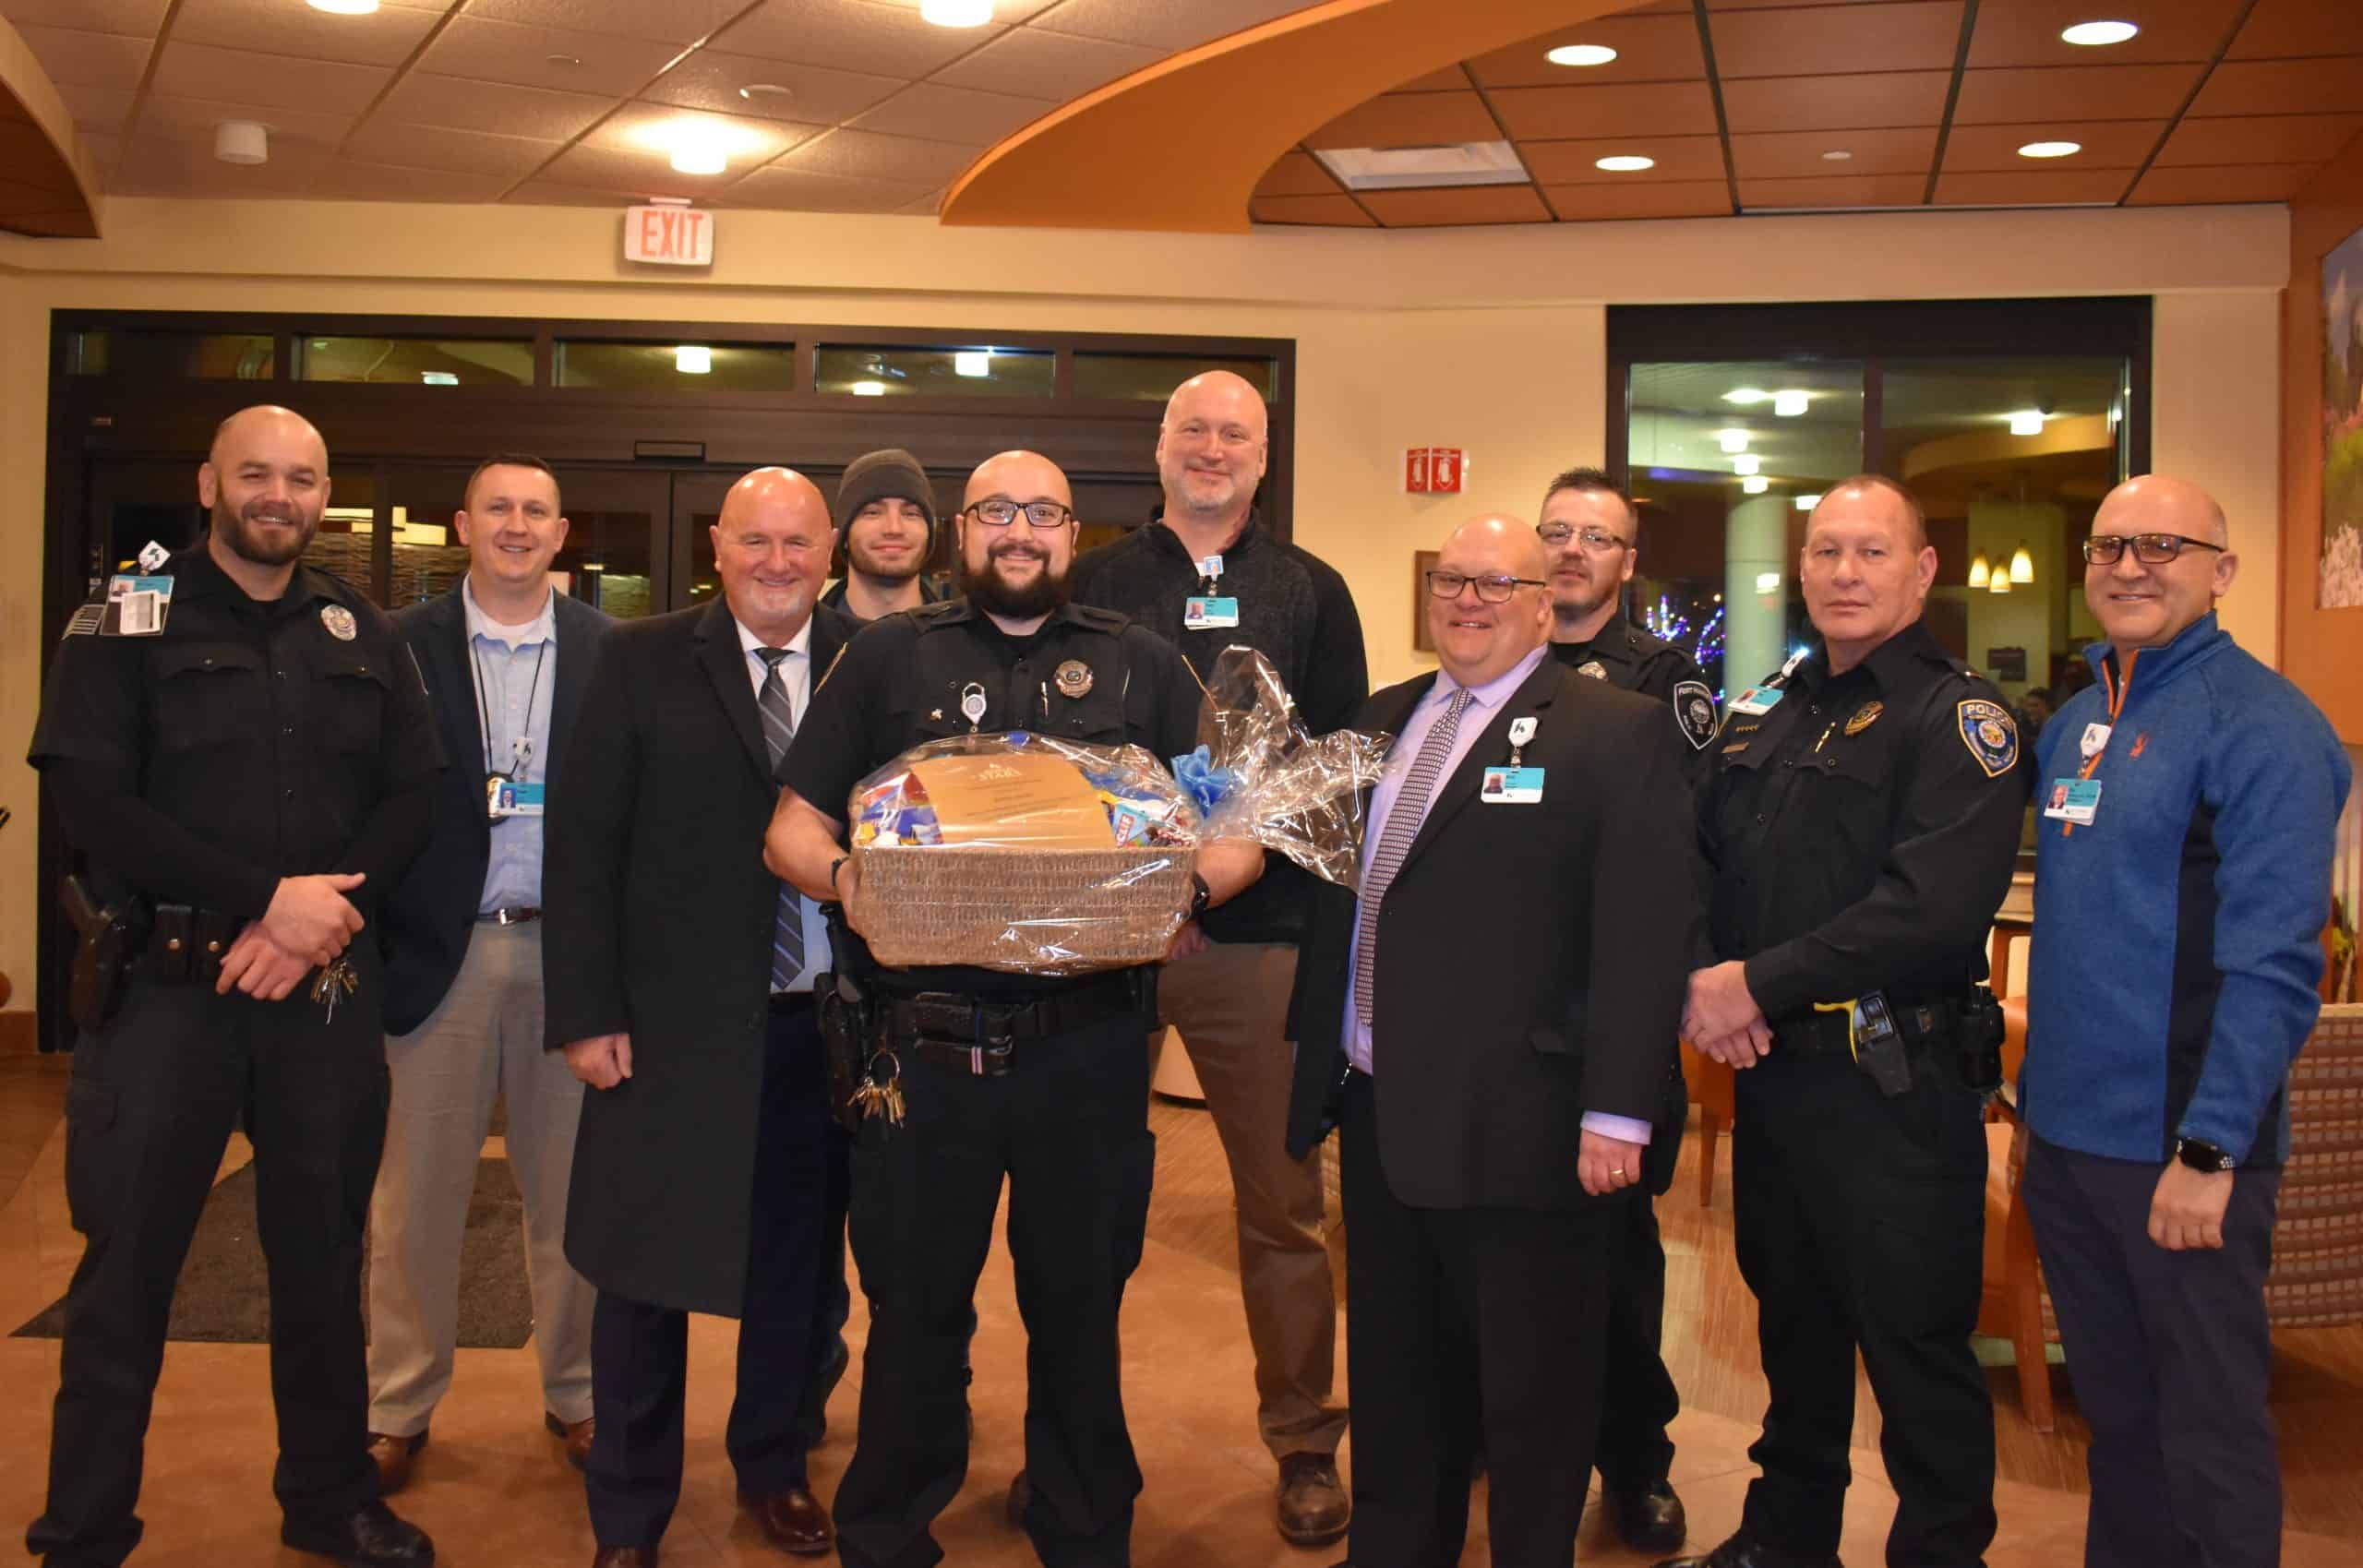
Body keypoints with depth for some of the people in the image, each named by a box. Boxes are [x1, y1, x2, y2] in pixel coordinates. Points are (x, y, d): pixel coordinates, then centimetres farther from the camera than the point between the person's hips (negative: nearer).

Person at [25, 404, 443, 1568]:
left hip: (328, 987, 3)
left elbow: (411, 793, 6)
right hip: (168, 983, -3)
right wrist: (267, 895, -16)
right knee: (128, 1262, 2)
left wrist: (318, 920, -10)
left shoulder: (360, 632, 10)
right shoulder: (128, 620, -1)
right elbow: (88, 797, -10)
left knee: (323, 1252, 12)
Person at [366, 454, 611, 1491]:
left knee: (572, 1191, 9)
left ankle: (574, 1395, 24)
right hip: (441, 949, 0)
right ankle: (398, 1410, 20)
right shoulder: (402, 646, 4)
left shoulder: (610, 651, 5)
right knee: (416, 1195, 6)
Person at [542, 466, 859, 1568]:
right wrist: (586, 1013, -8)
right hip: (672, 1019, -1)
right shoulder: (642, 661, -1)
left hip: (822, 1020, 2)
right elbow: (582, 843, -3)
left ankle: (772, 1467, 37)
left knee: (793, 1267, 15)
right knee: (645, 1272, 8)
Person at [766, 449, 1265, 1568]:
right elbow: (794, 823, 7)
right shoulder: (887, 656, 9)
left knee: (1080, 1309, 13)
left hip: (1087, 1047, 1)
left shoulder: (1143, 666, 9)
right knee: (913, 1311, 11)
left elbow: (1237, 833, 7)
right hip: (922, 1045, 0)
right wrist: (840, 875, -15)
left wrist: (1192, 886, -14)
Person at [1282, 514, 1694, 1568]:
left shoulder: (1618, 734, -9)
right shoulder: (1383, 719, 13)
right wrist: (1316, 1053, 16)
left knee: (1532, 1400, 9)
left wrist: (1616, 1115, -19)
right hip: (1378, 1114, 7)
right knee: (1392, 1383, 20)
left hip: (1518, 1127, -6)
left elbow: (1646, 935, -15)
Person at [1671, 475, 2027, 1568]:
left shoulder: (1957, 717, -9)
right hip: (1769, 1067, 7)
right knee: (1792, 1317, 20)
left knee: (1916, 1345, 2)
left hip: (1895, 1087, -7)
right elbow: (1698, 863, 13)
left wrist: (1762, 982, -19)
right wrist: (1696, 984, -6)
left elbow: (1935, 905, -22)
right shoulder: (1765, 712, 13)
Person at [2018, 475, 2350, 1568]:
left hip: (2180, 1151, -7)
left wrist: (2209, 1151, -21)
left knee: (2207, 1435, 5)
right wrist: (2040, 1091, 13)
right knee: (2111, 1410, 19)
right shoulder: (2076, 722, 11)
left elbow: (2273, 964, -17)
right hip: (2065, 1138, 7)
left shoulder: (2259, 724, -12)